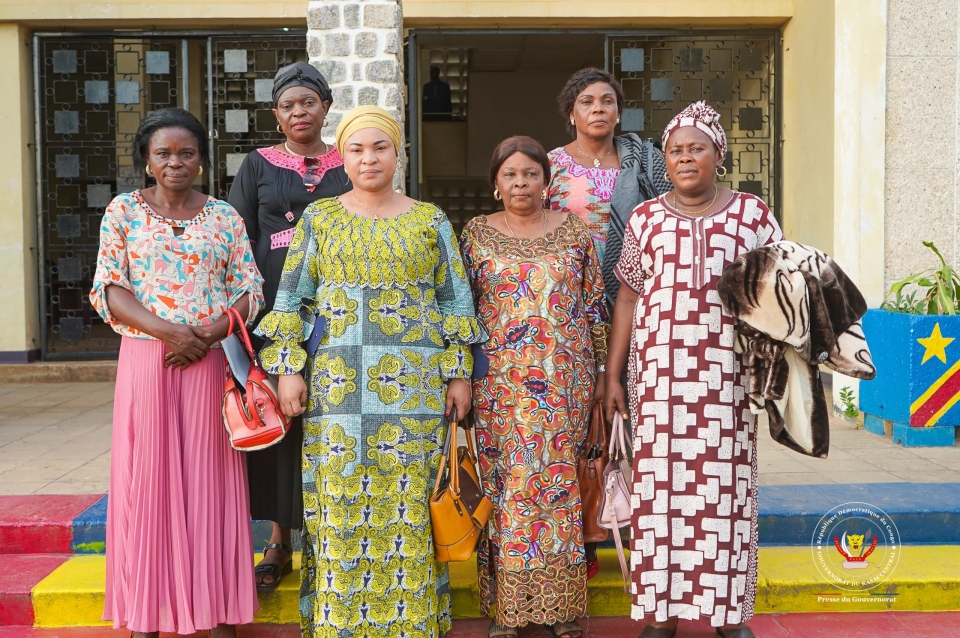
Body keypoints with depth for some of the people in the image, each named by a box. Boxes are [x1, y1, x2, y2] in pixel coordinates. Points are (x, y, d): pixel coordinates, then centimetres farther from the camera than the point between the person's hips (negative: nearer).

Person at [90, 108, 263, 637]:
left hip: (212, 361, 1)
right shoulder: (123, 211, 7)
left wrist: (207, 335, -13)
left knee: (211, 477, 3)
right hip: (145, 358, 0)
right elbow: (109, 289, -1)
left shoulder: (225, 216, 9)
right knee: (147, 477, 2)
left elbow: (249, 291, 5)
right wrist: (167, 330, -15)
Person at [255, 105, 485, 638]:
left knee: (408, 501, 1)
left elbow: (454, 299, 8)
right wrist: (288, 369, -2)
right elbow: (291, 298, 7)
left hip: (413, 384, 0)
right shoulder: (319, 218, 9)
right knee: (339, 502, 1)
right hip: (337, 383, 1)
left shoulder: (429, 219, 8)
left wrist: (459, 373, 2)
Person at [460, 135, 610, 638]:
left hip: (564, 380, 0)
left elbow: (595, 306, 8)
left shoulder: (574, 232, 6)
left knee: (558, 481, 1)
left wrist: (601, 372, 5)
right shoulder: (476, 233, 6)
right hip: (497, 383, 0)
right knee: (502, 484, 1)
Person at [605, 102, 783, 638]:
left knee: (725, 487, 2)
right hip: (659, 373, 1)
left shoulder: (753, 214, 7)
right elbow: (627, 298, 10)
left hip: (727, 375, -1)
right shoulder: (646, 219, 10)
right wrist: (613, 374, 6)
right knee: (660, 488, 2)